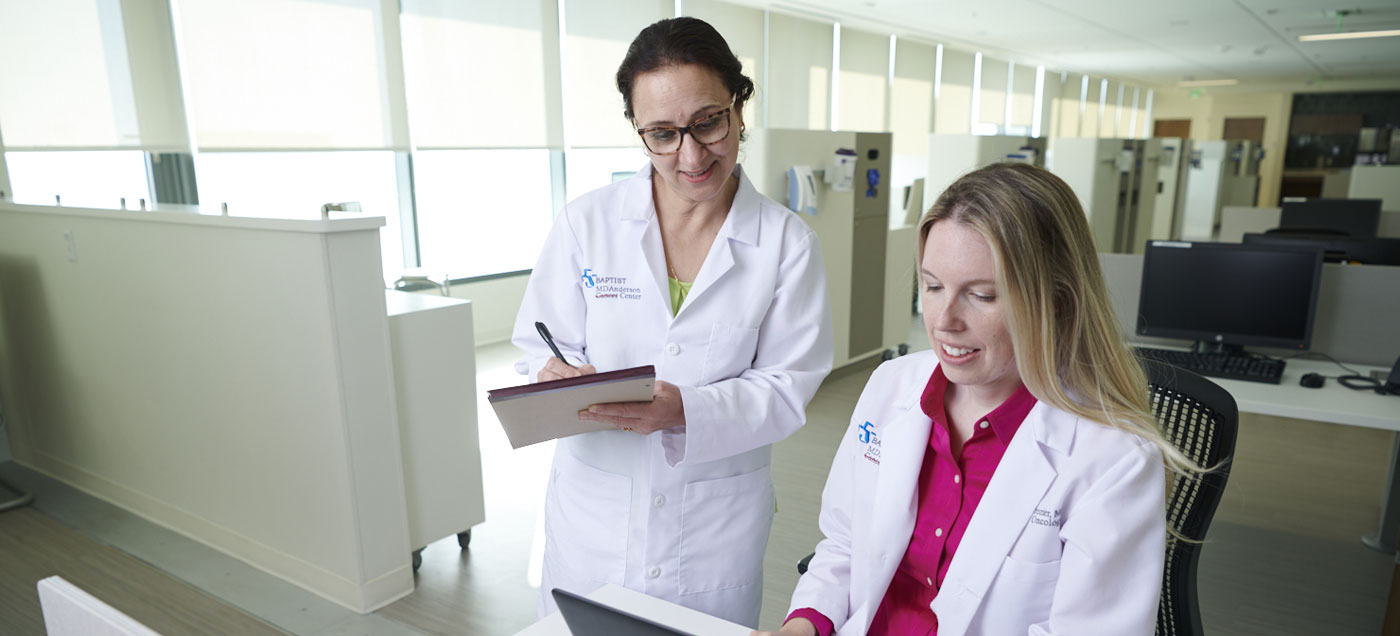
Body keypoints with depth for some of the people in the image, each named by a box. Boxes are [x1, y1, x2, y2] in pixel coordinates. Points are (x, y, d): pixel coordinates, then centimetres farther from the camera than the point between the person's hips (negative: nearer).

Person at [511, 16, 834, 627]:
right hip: (594, 513, 1)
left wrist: (685, 410, -26)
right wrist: (559, 375, -24)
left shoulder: (788, 243, -7)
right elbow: (540, 346, 0)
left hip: (718, 525, 0)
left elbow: (786, 386, -8)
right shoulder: (585, 222, -5)